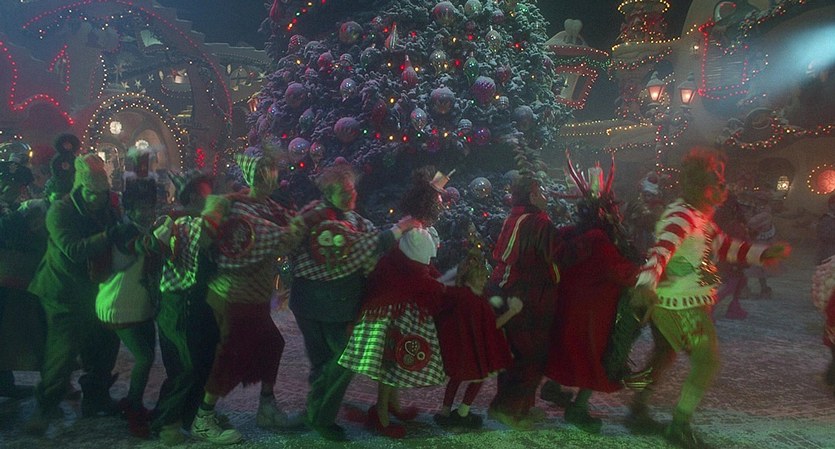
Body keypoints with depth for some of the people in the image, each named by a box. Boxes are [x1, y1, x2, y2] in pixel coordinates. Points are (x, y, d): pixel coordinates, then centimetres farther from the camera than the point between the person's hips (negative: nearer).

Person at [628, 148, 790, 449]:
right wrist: (645, 284, -54)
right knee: (708, 362, -1)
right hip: (682, 305, -10)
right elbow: (661, 251, -38)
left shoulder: (700, 216, 10)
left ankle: (637, 411, 31)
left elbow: (724, 246, 17)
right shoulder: (683, 216, -22)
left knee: (665, 354, 21)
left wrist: (764, 254, 10)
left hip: (671, 303, 10)